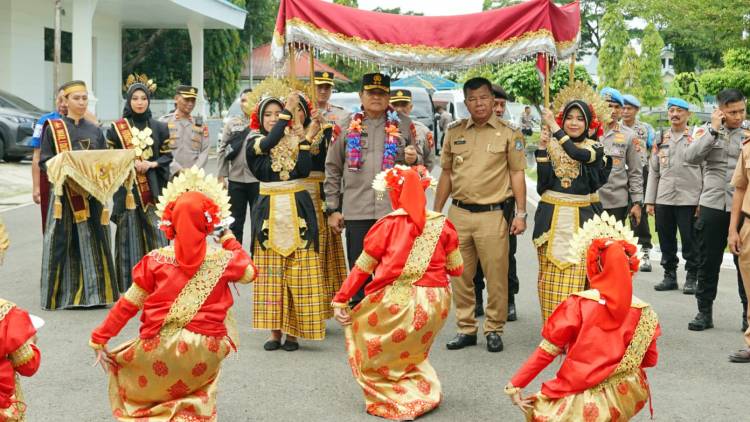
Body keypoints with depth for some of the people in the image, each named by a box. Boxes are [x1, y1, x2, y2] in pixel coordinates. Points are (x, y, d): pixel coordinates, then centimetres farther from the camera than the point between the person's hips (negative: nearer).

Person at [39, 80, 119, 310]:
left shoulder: (95, 131, 13)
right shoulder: (53, 128, 4)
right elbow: (44, 161, 2)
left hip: (92, 193, 3)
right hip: (64, 192, -3)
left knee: (93, 241, 1)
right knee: (62, 243, -3)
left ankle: (94, 291, 8)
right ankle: (61, 293, 5)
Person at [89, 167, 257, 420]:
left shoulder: (156, 260, -4)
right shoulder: (223, 259, -3)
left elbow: (128, 304, 0)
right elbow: (250, 273, 19)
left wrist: (99, 337, 9)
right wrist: (229, 239, 27)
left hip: (161, 349, -2)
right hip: (204, 352, 2)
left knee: (119, 365, 30)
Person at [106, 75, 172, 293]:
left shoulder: (159, 127, 9)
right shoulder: (116, 128, 5)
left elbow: (168, 155, 9)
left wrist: (152, 163, -9)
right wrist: (131, 163, -11)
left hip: (153, 188, 1)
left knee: (157, 233, -5)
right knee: (130, 234, -2)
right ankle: (130, 284, 4)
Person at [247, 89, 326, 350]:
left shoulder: (296, 140, 7)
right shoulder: (255, 142, 4)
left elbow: (305, 170, -9)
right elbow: (270, 141, -21)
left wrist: (306, 140, -14)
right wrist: (287, 109, -21)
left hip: (297, 211, 0)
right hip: (269, 212, 0)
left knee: (298, 274, -2)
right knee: (271, 273, 1)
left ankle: (293, 332, 4)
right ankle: (275, 332, 7)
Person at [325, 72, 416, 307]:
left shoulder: (403, 125, 9)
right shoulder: (347, 126, 9)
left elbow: (420, 167, 17)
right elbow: (333, 169, 10)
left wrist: (413, 161, -7)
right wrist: (332, 209, 4)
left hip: (394, 210, 0)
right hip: (356, 211, 0)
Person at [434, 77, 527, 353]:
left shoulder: (508, 133, 1)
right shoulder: (454, 132, 10)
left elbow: (517, 173, 1)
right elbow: (446, 173, 14)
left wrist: (521, 213, -4)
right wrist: (436, 211, 12)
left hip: (492, 215, -3)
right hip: (459, 214, 4)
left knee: (496, 277, 0)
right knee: (460, 277, 9)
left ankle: (494, 330, 14)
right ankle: (466, 329, 20)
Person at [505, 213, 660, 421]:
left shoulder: (578, 304, -11)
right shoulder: (642, 312, -3)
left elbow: (546, 351, -10)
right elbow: (650, 360, 7)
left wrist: (515, 384, -4)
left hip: (583, 403, -4)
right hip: (626, 397, 4)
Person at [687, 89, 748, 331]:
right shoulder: (707, 131, 6)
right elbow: (691, 157, -11)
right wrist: (714, 130, -11)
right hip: (712, 206, 1)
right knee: (708, 262, 8)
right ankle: (704, 311, 17)